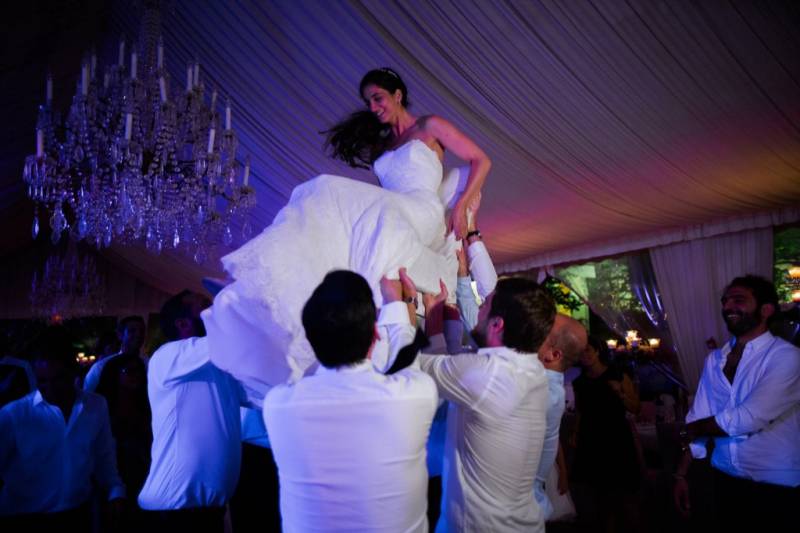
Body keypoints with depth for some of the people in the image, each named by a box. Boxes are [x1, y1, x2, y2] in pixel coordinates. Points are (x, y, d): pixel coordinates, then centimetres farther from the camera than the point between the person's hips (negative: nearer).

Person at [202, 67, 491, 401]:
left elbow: (481, 161, 8)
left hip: (425, 217, -7)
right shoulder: (382, 144, 31)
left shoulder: (429, 127, 15)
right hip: (391, 219, 7)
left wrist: (459, 207, -4)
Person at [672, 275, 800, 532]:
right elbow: (698, 418, 3)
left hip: (773, 485, -5)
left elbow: (747, 419, -23)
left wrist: (690, 430, -8)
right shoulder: (715, 359, 4)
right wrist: (682, 474, 0)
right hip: (725, 477, 5)